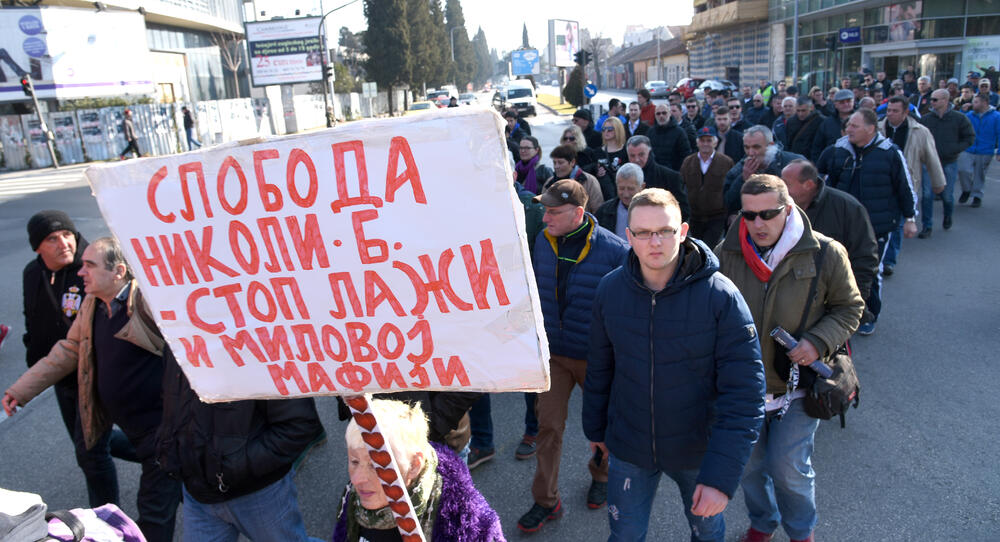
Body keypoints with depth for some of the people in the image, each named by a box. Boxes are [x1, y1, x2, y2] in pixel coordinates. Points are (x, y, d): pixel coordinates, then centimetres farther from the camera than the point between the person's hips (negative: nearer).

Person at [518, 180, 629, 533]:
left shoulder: (614, 250, -20)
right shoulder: (543, 242, -5)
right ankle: (546, 501, 23)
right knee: (548, 426, 6)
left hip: (596, 357, -3)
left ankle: (601, 476, 47)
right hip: (552, 352, 3)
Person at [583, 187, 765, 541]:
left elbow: (744, 394, -21)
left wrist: (721, 475, -24)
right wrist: (595, 428, 12)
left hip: (698, 448, -1)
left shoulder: (720, 295, -21)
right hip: (628, 447, 2)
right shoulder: (610, 289, -11)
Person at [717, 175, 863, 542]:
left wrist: (819, 342, -16)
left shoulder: (825, 254, -12)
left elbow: (849, 308, 1)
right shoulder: (726, 254, -7)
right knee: (749, 464, 18)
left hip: (796, 386, -2)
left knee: (789, 469, 4)